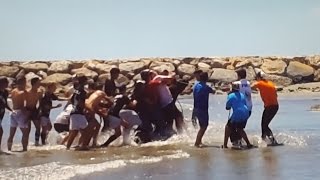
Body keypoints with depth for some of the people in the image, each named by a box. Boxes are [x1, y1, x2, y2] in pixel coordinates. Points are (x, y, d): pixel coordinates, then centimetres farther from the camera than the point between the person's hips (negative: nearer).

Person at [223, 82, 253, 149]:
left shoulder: (230, 95, -1)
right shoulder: (242, 95, 17)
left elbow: (227, 107, 2)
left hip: (237, 114, -6)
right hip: (246, 113, 6)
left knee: (228, 127, 10)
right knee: (240, 129, 24)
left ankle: (225, 144, 4)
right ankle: (248, 144, 19)